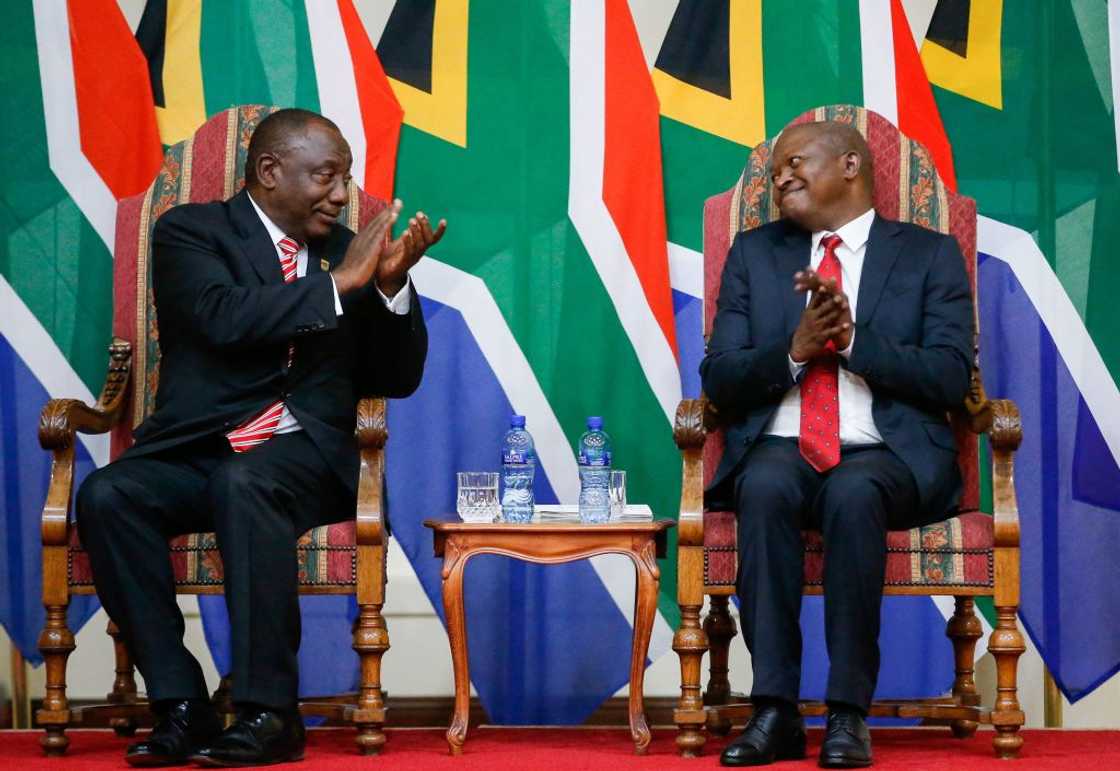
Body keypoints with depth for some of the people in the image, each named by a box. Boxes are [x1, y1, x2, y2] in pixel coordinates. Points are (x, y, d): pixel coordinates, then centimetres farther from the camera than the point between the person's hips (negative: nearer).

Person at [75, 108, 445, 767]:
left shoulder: (347, 253, 16)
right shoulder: (191, 232, 6)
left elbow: (397, 379, 15)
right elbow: (223, 318, -14)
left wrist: (391, 284, -2)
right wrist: (338, 284, -13)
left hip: (303, 454, 0)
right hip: (193, 451, 0)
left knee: (243, 481, -34)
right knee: (106, 495, -29)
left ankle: (270, 713, -32)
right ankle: (182, 705, -24)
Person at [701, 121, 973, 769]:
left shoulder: (929, 255, 10)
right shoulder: (755, 253, 19)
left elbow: (950, 378, -3)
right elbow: (719, 377, 9)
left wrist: (853, 337, -14)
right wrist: (794, 352, -10)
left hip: (887, 453, -2)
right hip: (780, 447, 2)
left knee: (854, 494, -36)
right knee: (765, 490, -33)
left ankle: (849, 714, -31)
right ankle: (776, 712, -32)